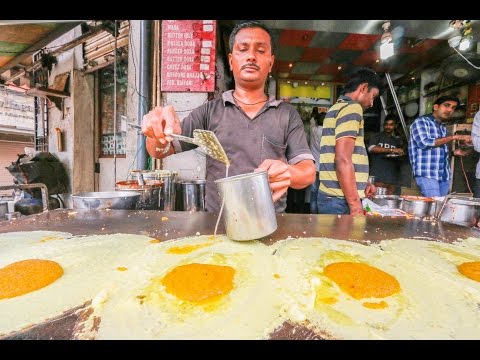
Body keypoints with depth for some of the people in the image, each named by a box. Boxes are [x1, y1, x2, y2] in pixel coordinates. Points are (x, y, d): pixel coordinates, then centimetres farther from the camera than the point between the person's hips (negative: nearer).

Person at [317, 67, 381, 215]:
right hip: (341, 200, -9)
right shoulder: (352, 108, -10)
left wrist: (362, 184, 19)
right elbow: (343, 160, -21)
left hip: (332, 196, 10)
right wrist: (356, 206, -19)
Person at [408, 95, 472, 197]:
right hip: (426, 174, -8)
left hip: (444, 175, 8)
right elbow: (424, 143, -16)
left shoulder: (443, 128, 21)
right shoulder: (421, 121, -2)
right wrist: (453, 137, -12)